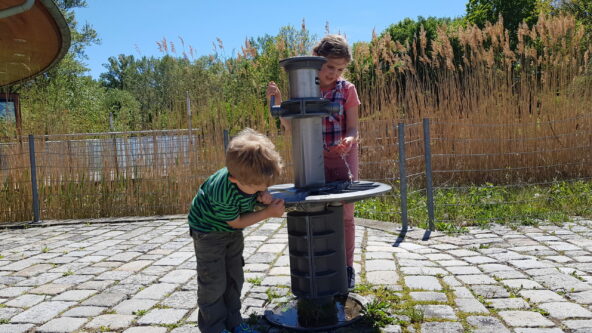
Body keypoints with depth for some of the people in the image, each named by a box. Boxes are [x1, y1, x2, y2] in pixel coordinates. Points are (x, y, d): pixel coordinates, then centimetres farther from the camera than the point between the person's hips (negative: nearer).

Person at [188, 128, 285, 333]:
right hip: (208, 230, -7)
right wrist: (269, 213, -27)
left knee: (235, 277, 13)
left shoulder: (252, 175, -25)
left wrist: (264, 198, -24)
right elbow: (236, 222, -24)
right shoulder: (224, 193, -41)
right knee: (214, 282, -3)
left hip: (233, 231, 7)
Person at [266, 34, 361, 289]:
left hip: (342, 156, -1)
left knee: (345, 214, 2)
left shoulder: (347, 89, -4)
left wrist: (349, 140, -28)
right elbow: (290, 126, -2)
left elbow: (352, 128, -5)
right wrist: (277, 102, -16)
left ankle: (347, 268, 16)